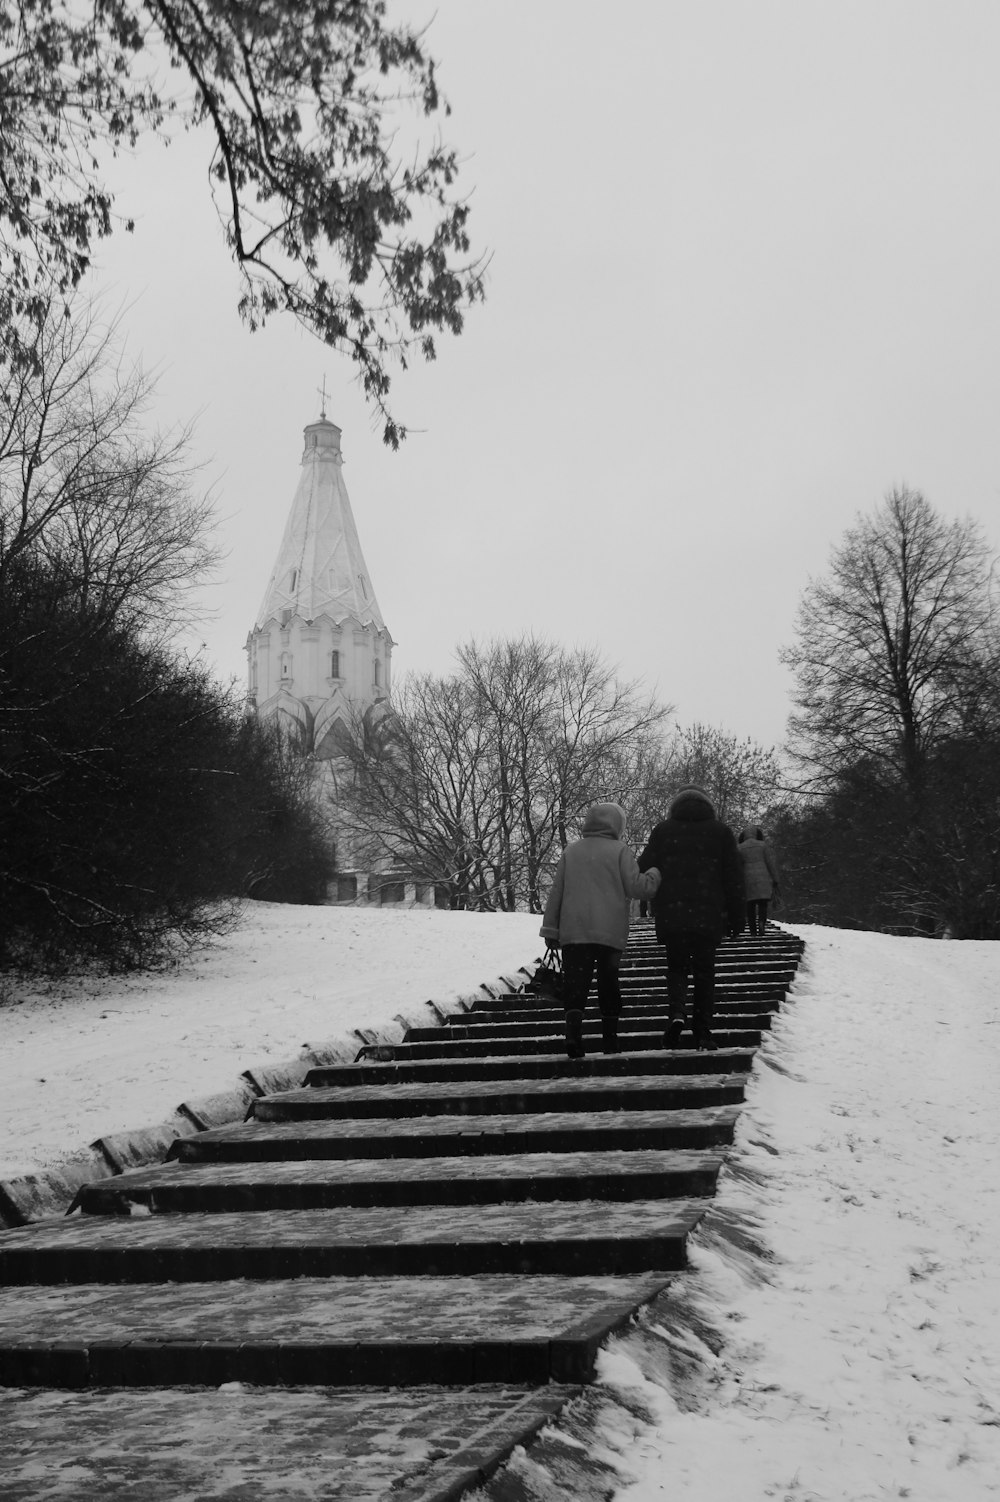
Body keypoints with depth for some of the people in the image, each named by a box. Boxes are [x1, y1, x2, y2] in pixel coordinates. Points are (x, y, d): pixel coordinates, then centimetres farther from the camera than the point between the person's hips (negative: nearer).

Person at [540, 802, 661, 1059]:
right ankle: (610, 1041, 16)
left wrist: (550, 929, 14)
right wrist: (656, 874, 13)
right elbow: (635, 886, -6)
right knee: (608, 984, 11)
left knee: (575, 984, -2)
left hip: (573, 932, 1)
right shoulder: (620, 851, 0)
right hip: (610, 932, -1)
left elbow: (556, 891, 10)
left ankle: (573, 1027, -26)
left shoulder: (571, 851, 10)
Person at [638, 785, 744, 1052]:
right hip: (709, 917, 0)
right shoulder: (721, 832, 7)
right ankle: (703, 1031, 5)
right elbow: (734, 878, 6)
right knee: (704, 971, 10)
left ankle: (676, 1013, -14)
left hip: (671, 916, 0)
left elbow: (645, 870, 4)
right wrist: (736, 918, 9)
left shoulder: (663, 830, 7)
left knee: (676, 967, 12)